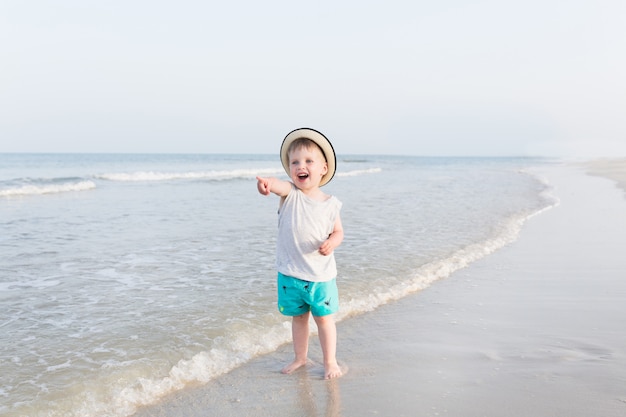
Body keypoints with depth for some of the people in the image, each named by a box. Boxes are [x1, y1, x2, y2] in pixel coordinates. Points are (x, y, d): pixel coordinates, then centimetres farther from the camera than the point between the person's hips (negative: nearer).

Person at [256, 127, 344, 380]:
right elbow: (279, 186, -34)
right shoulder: (290, 193, -9)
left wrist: (332, 242, -17)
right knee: (298, 317, 18)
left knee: (324, 318, 8)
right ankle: (300, 358, 35)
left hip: (321, 275, -1)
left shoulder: (330, 204, -5)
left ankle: (330, 361, 25)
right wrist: (267, 183, -59)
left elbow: (338, 231, 7)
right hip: (290, 273, 1)